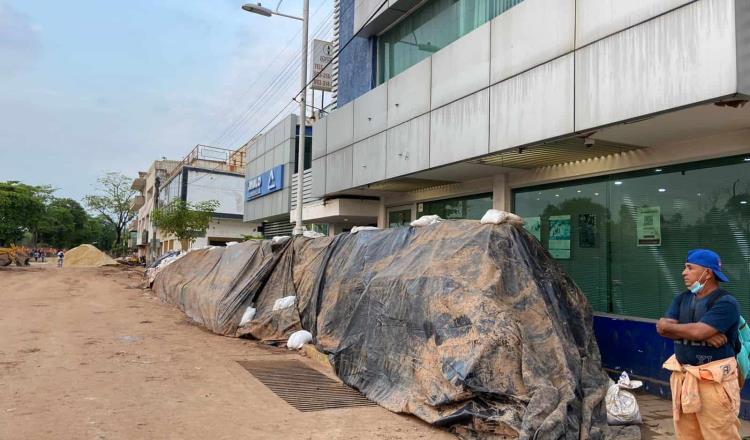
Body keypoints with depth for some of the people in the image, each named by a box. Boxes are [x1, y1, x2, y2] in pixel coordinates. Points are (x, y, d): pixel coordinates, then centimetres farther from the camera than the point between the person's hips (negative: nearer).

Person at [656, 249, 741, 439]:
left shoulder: (725, 302, -12)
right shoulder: (682, 298, 10)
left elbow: (697, 332, -23)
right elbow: (663, 329, -3)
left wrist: (667, 325, -5)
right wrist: (704, 334, -14)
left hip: (714, 379, -6)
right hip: (683, 376, 7)